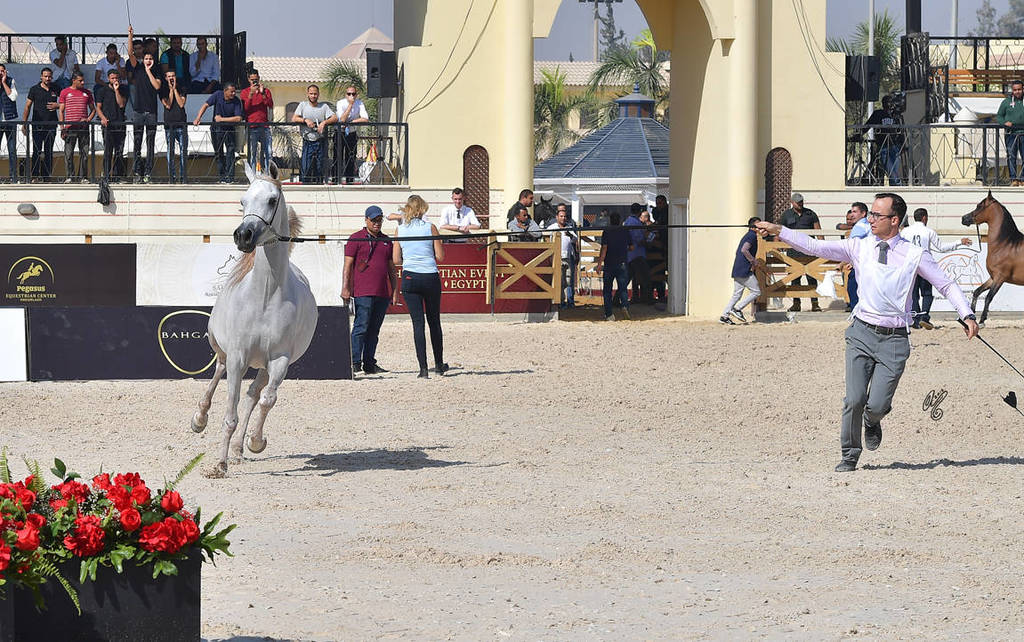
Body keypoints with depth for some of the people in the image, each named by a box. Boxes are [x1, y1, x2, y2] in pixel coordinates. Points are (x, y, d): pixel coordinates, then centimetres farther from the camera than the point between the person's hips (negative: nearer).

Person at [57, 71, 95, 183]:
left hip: (84, 127, 2)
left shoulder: (87, 93, 13)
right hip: (70, 127, -2)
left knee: (84, 152, 1)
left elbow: (93, 109, 20)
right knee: (68, 153, -5)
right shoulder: (65, 92, 7)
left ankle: (82, 176, 7)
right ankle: (70, 176, 1)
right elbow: (61, 111, 6)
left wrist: (88, 119, -1)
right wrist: (62, 127, -3)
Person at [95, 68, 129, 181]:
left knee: (119, 151, 2)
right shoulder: (103, 90, 8)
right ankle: (107, 175, -8)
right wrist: (103, 118, -11)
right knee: (108, 151, -7)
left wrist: (117, 90, -6)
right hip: (108, 124, -2)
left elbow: (121, 104, -1)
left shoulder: (123, 90, 11)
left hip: (120, 124, 2)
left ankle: (117, 175, 7)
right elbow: (98, 107, 6)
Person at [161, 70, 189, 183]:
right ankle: (171, 176, 0)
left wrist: (175, 89, -2)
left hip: (181, 124, 1)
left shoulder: (181, 89, 11)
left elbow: (181, 104, -2)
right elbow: (168, 105, -6)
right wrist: (171, 90, -4)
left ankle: (183, 176, 3)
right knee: (170, 151, -2)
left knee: (183, 150, -2)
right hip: (169, 124, -1)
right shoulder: (163, 90, 7)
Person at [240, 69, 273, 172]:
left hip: (264, 127, 2)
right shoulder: (245, 92, 9)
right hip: (251, 127, -2)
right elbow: (245, 108, -5)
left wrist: (262, 93, -13)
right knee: (252, 153, -6)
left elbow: (270, 105, -2)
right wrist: (251, 94, -16)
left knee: (267, 153, -1)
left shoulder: (266, 91, 13)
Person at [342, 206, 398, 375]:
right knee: (361, 327, -11)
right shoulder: (356, 239, 2)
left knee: (374, 330, 7)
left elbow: (391, 268, 23)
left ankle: (369, 363, 10)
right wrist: (345, 288, -10)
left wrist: (395, 290, 17)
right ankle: (355, 362, -11)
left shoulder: (386, 241, 19)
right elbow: (348, 265, -2)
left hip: (382, 294, 6)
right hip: (363, 292, -6)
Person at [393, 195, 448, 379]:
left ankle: (423, 368, -6)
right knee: (434, 322, 14)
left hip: (409, 278, 1)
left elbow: (396, 259, 3)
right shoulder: (430, 228, -3)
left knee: (418, 323, 2)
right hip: (430, 277, -1)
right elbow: (440, 256, -3)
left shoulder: (400, 229, 2)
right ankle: (439, 365, 25)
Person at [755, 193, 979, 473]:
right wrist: (778, 231, -3)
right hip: (862, 332, 2)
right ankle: (850, 455, 11)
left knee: (877, 405, -8)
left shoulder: (914, 255, 1)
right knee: (854, 400, -9)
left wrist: (967, 315, -8)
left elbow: (947, 285, 4)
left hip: (894, 339, -1)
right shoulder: (859, 247, 5)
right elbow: (815, 247, 4)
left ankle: (872, 421, 29)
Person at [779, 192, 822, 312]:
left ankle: (814, 303, -3)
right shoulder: (787, 215, 9)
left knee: (811, 277, -4)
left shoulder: (810, 214, 8)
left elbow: (818, 231, 7)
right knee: (795, 278, 2)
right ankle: (796, 303, 9)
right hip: (793, 251, 1)